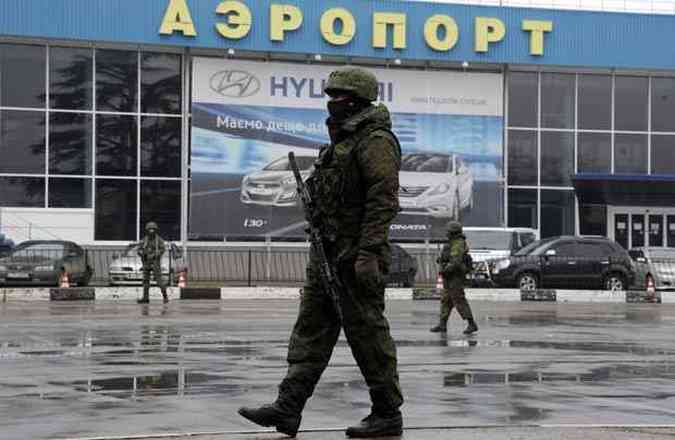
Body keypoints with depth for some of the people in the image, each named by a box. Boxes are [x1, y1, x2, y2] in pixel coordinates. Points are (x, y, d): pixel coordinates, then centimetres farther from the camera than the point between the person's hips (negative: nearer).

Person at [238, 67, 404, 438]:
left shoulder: (375, 140, -12)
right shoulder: (341, 140, 19)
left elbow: (383, 199, -20)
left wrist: (368, 252, -25)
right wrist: (320, 244, 20)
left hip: (357, 256, -10)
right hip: (327, 254, 10)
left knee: (367, 332, -3)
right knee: (311, 328, 6)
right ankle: (288, 408, 6)